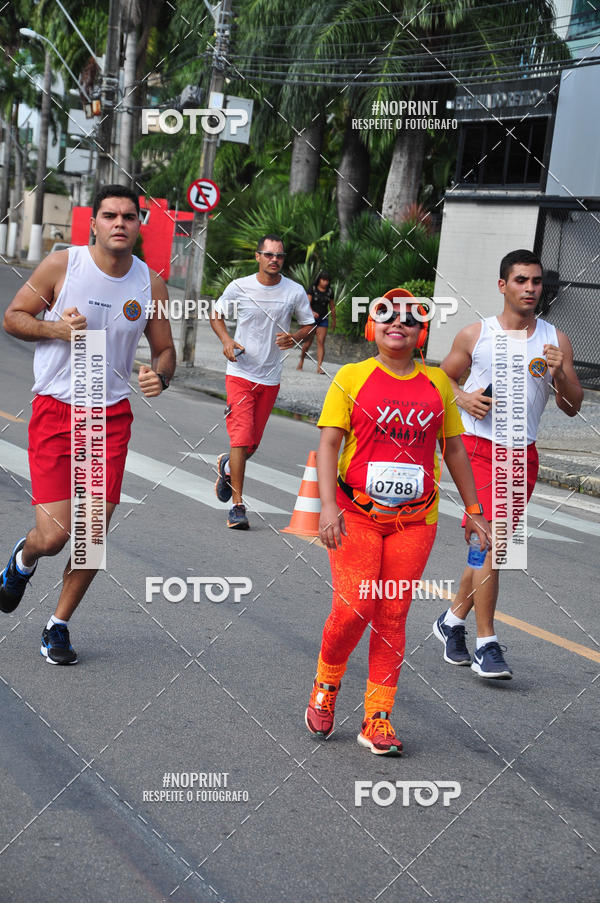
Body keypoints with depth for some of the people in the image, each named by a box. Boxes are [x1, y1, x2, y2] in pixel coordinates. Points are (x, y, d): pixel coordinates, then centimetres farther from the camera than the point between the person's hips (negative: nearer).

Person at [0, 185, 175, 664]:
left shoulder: (151, 283, 1)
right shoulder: (62, 265, -7)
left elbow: (165, 349, 10)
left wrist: (160, 376, -12)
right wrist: (56, 327, -17)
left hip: (112, 415, 3)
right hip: (55, 410, -3)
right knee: (54, 536, -10)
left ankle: (59, 625, 23)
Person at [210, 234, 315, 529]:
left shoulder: (295, 291, 0)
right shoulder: (239, 287, -3)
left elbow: (310, 325, 10)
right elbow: (216, 314, 10)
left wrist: (295, 338, -13)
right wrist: (227, 340, -8)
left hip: (271, 378, 3)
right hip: (240, 373, -3)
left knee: (253, 443, 9)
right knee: (242, 439, -13)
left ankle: (227, 466, 44)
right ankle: (237, 505, -7)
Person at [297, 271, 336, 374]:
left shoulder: (329, 291, 7)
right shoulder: (312, 289, -4)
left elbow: (332, 307, 16)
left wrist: (333, 321, 20)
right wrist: (312, 312, -32)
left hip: (323, 319, 2)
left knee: (321, 342, -8)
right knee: (307, 343, 1)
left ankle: (319, 367, -12)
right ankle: (301, 362, 24)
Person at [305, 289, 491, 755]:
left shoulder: (436, 382, 9)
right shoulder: (352, 377, 2)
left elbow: (454, 448, 16)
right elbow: (329, 442, -3)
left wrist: (474, 511, 14)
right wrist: (328, 504, -15)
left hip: (415, 520, 2)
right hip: (357, 515, -2)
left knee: (392, 616, 1)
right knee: (352, 610, -9)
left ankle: (378, 718, 9)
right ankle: (325, 686, 19)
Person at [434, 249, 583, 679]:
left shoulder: (556, 341, 5)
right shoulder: (475, 335, 0)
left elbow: (573, 407, 5)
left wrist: (560, 374, -15)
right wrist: (463, 398, -9)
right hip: (479, 446, -4)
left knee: (491, 546, 11)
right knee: (488, 542, -14)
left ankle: (453, 619, 31)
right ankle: (486, 645, -7)